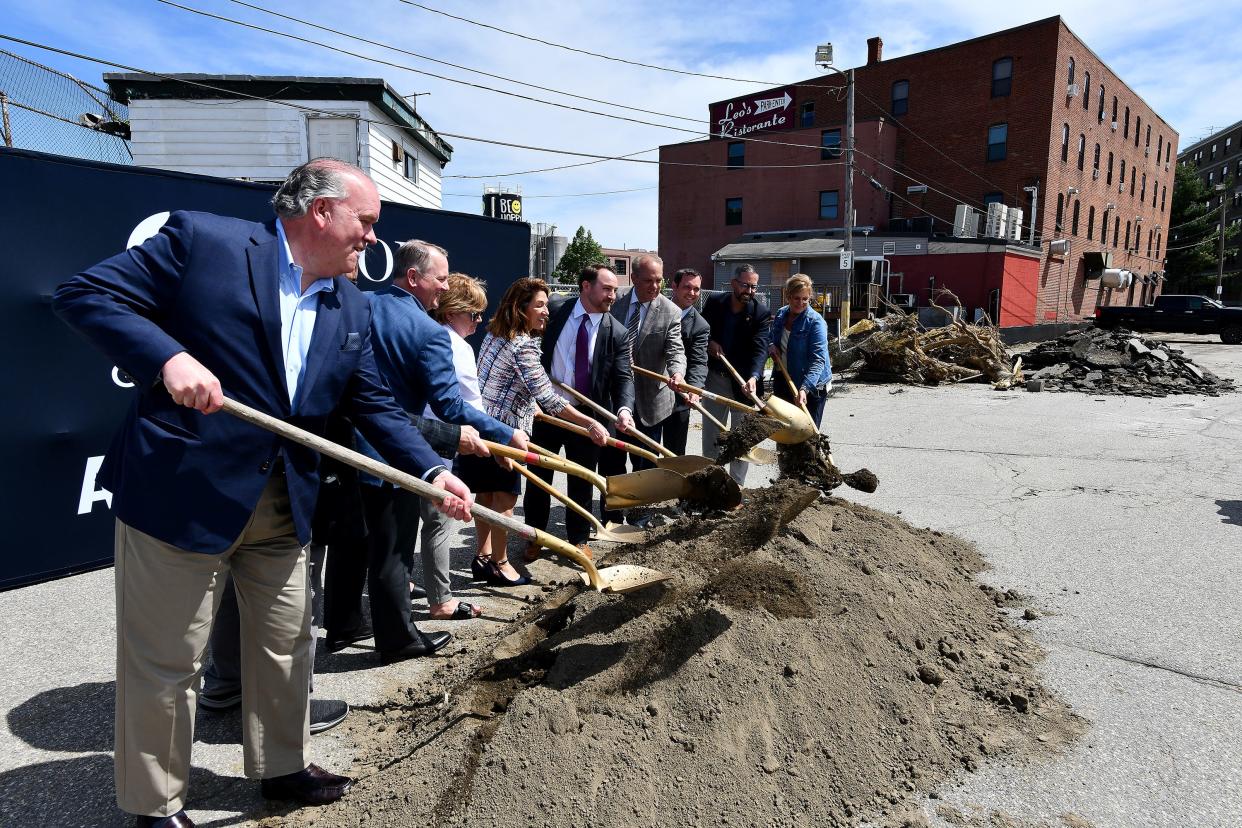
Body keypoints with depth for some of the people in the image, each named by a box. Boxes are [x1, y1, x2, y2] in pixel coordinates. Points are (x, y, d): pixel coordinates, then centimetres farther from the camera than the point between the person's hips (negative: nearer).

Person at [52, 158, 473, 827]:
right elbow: (84, 293, -10)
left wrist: (432, 471, -3)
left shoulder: (351, 309, 8)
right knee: (164, 661, 9)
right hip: (178, 492, -6)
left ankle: (281, 766, 41)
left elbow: (375, 405, 9)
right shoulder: (202, 240, -9)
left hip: (284, 505, 6)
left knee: (286, 645, 18)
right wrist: (168, 356, -26)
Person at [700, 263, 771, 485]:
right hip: (715, 378, 3)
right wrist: (709, 342, -10)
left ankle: (737, 484, 15)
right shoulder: (714, 303, -3)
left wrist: (753, 377, -39)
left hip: (744, 381, -3)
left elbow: (760, 348, -22)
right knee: (711, 433, 12)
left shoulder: (761, 312, -11)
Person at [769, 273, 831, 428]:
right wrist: (771, 346, -3)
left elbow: (818, 360, -25)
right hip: (783, 382, 6)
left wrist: (805, 388, -38)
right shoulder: (780, 315, 3)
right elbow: (772, 338, 22)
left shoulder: (815, 322, -17)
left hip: (811, 386, -6)